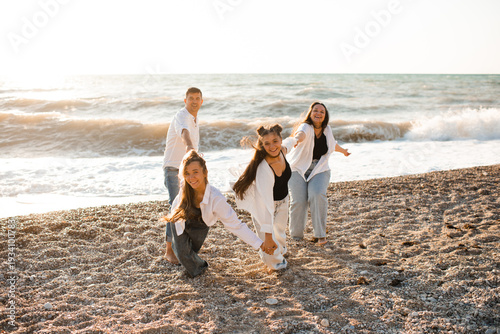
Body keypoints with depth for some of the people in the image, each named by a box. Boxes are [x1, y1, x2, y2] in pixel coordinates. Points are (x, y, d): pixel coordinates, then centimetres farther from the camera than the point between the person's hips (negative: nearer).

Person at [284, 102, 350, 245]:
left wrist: (343, 151, 46)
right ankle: (296, 236, 6)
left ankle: (320, 234, -14)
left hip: (319, 170, 3)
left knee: (318, 195, -23)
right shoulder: (306, 127, -13)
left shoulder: (327, 129, 5)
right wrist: (297, 138, -64)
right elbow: (301, 133, -40)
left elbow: (332, 144, 28)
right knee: (298, 200, -15)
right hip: (299, 169, -3)